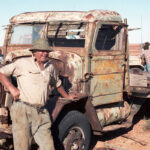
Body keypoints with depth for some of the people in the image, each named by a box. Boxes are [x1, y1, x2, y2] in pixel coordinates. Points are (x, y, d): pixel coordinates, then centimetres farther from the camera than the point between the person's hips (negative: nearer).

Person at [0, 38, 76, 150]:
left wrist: (67, 96, 44)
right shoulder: (23, 63, 2)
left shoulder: (50, 67, 18)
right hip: (23, 110, -5)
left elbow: (57, 83, 36)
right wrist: (11, 88, -6)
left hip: (41, 112, 5)